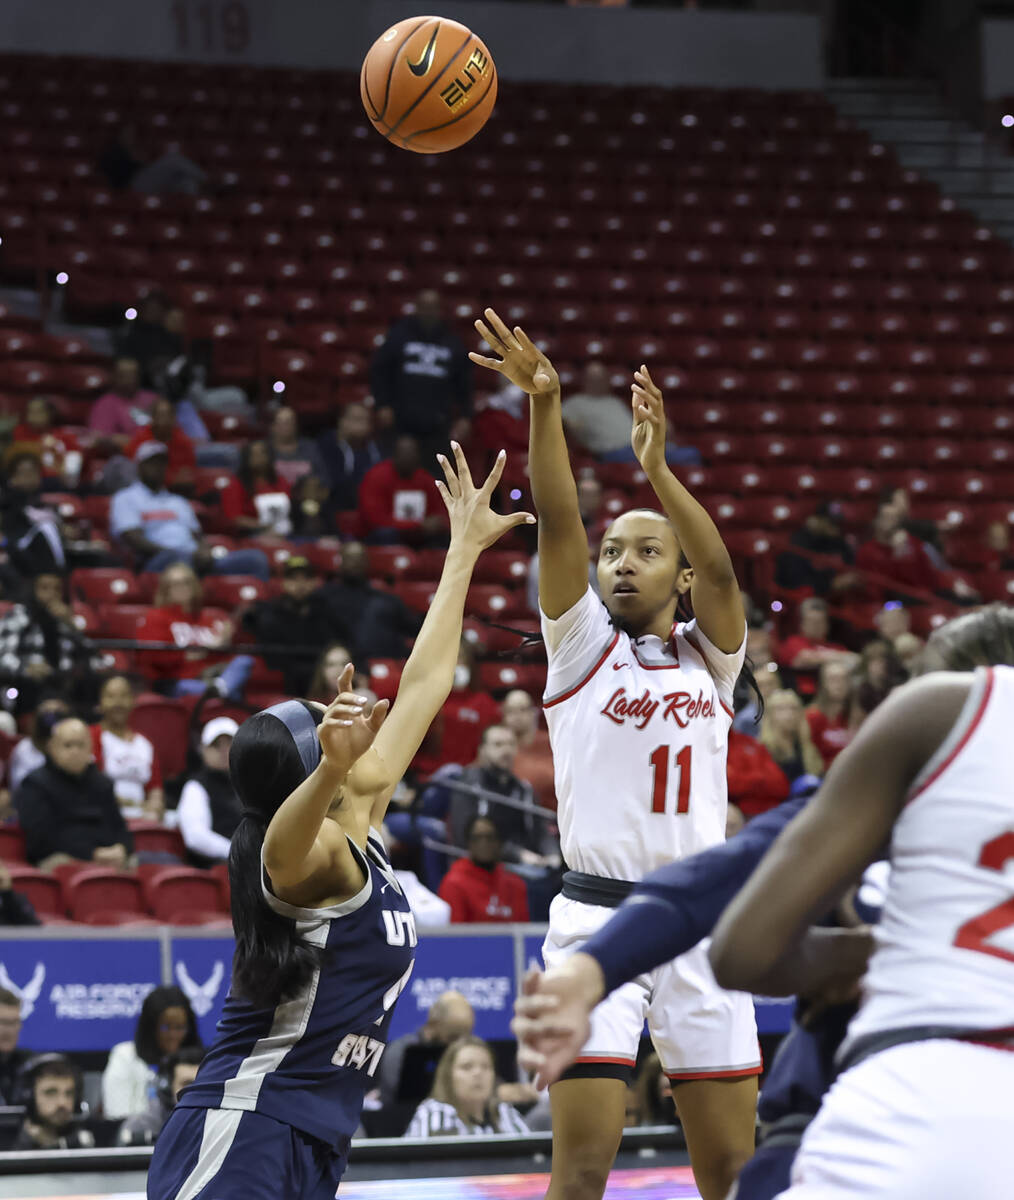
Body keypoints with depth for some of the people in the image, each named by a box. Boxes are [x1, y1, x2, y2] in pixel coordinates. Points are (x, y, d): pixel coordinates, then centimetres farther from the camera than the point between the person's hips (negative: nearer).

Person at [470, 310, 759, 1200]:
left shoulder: (710, 655, 10)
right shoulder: (582, 643, 5)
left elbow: (721, 571, -10)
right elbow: (558, 522, -9)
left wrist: (657, 467, -22)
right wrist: (544, 403, -23)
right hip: (600, 918, -2)